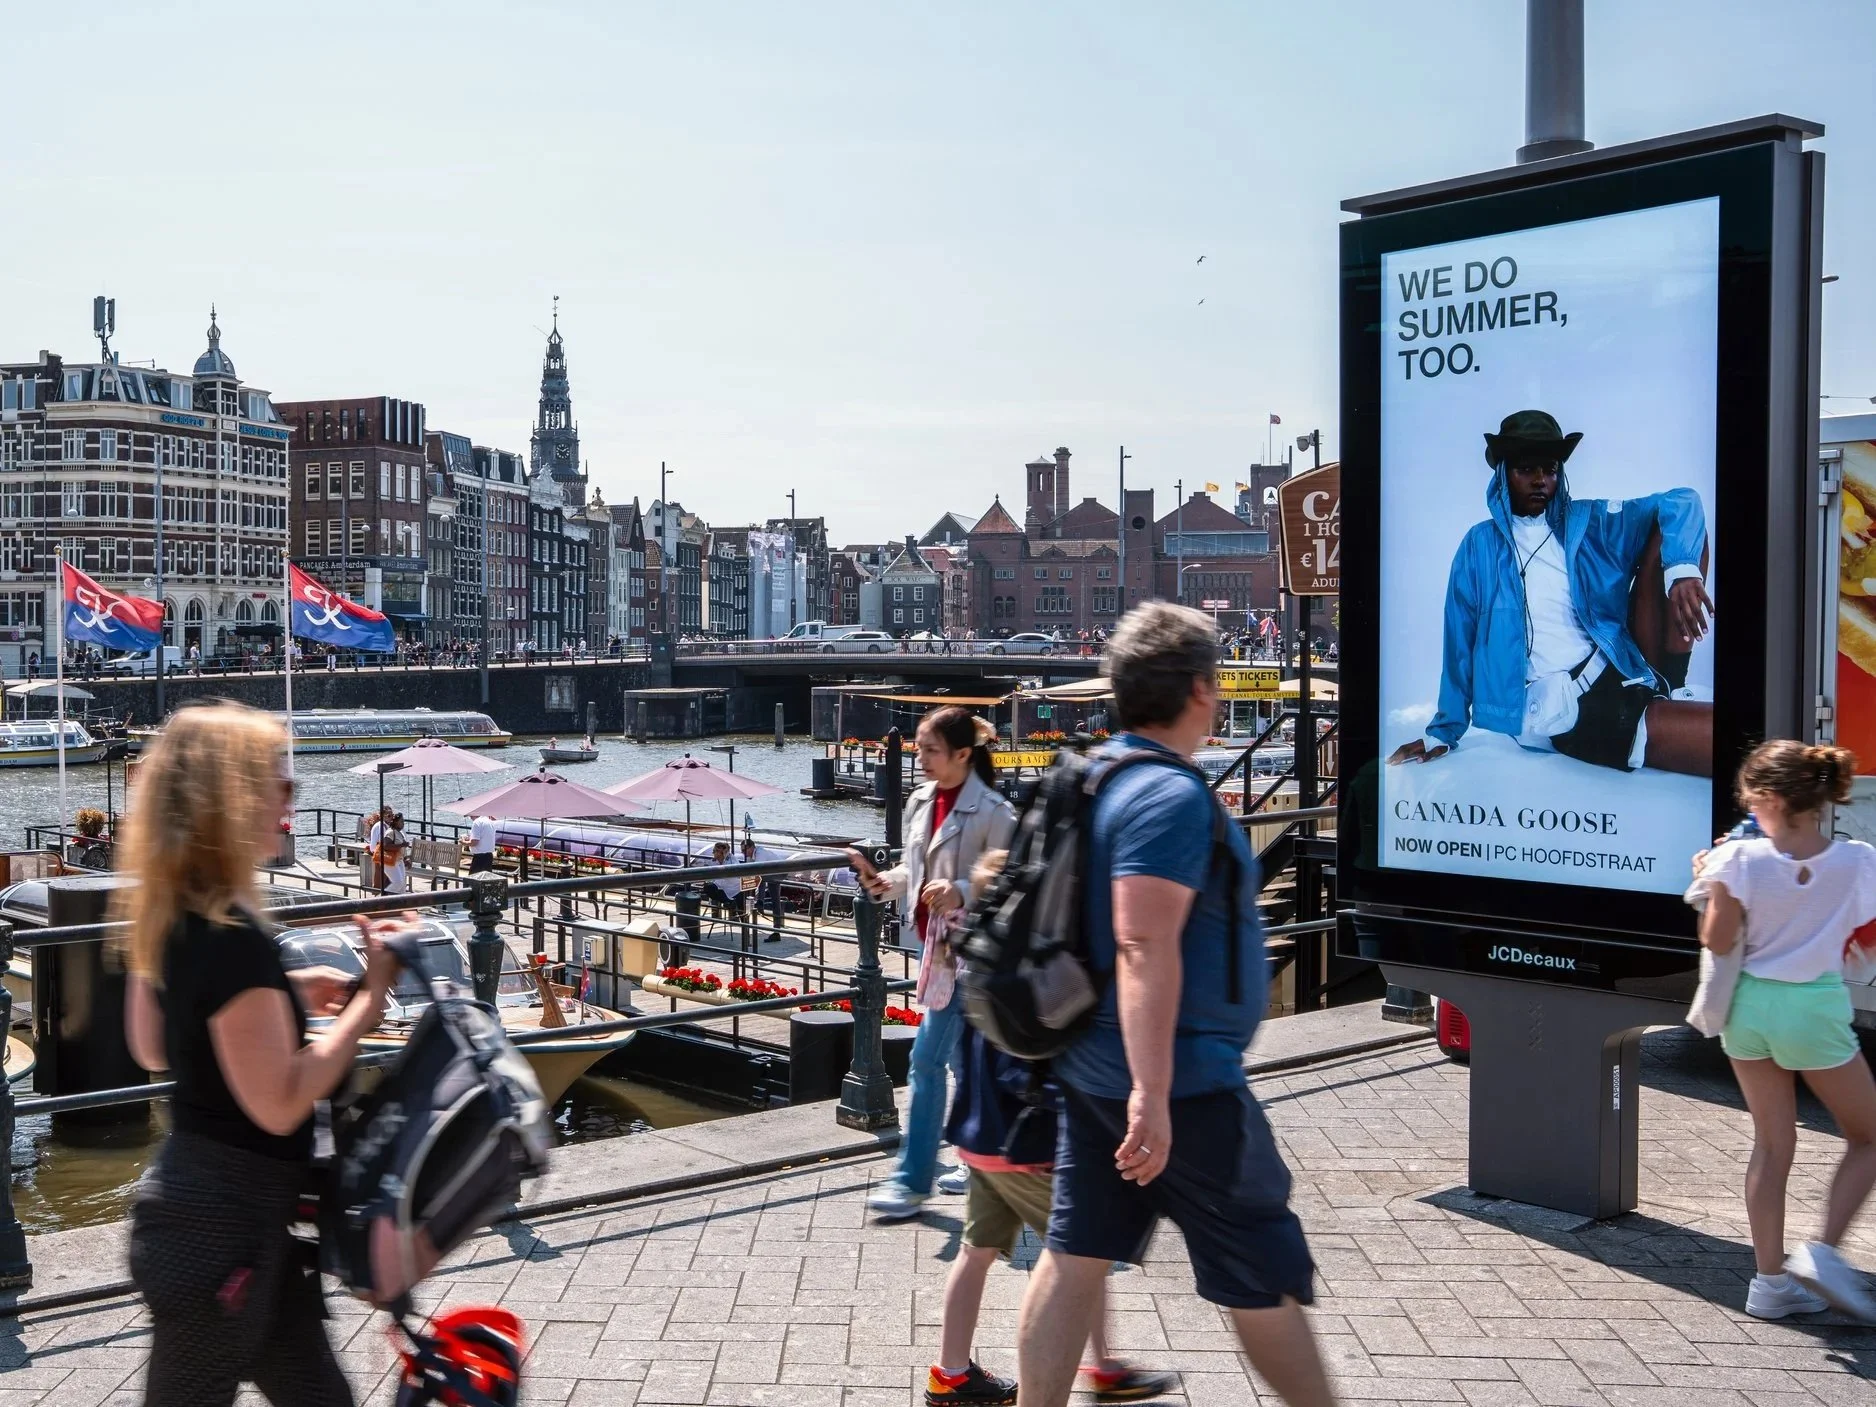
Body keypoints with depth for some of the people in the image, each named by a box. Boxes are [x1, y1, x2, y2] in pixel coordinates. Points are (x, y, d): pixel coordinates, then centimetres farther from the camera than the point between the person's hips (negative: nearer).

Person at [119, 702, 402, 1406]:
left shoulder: (169, 916, 3)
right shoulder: (234, 937, -25)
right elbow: (279, 1102, -24)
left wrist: (285, 995, 12)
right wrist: (371, 994, -19)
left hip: (193, 1196, 9)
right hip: (222, 1222, -9)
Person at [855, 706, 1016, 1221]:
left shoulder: (992, 812, -16)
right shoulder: (920, 802, 7)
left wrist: (962, 893, -29)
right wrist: (882, 880, -1)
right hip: (935, 944, 8)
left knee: (926, 1061, -7)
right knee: (963, 1060, 17)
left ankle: (913, 1180, 1)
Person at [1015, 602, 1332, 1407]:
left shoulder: (1095, 778, 11)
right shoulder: (1172, 795, -19)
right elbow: (1145, 947, -28)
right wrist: (1152, 1093, -30)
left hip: (1091, 1069, 9)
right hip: (1176, 1078, -9)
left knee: (1076, 1256, 10)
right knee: (1261, 1271, 6)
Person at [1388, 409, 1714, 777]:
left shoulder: (1590, 522, 13)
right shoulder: (1480, 545, 9)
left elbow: (1681, 501, 4)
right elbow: (1461, 641, 11)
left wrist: (1682, 568, -18)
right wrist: (1443, 731, 14)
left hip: (1618, 676, 4)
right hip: (1559, 710, -4)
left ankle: (1668, 689, -8)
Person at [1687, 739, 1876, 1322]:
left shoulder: (1741, 859, -12)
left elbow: (1718, 941, -10)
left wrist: (1709, 883, 3)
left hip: (1750, 1005, 2)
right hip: (1816, 1010, -2)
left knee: (1772, 1143, 13)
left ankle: (1770, 1280, 16)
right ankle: (1823, 1251, 1)